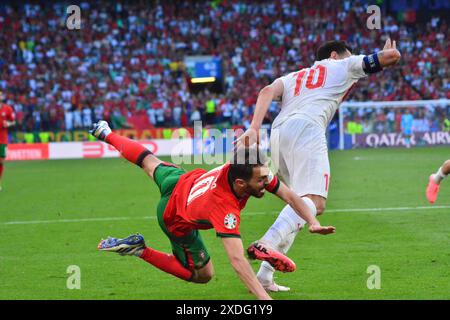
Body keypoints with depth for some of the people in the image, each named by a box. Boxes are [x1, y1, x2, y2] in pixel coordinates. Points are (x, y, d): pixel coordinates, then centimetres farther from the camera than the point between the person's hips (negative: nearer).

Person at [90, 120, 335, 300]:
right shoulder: (225, 209, -49)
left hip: (181, 181, 7)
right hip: (176, 221, -6)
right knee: (202, 275, 4)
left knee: (151, 163, 34)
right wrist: (265, 299, -62)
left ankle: (106, 134, 58)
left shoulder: (256, 171, -32)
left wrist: (313, 223, -35)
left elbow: (289, 196, -21)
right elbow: (237, 259, -55)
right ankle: (138, 249, 4)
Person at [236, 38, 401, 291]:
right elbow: (393, 56, 26)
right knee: (315, 203, -20)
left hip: (278, 133, 7)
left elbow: (268, 91, 14)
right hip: (306, 128, -7)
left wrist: (254, 127, 0)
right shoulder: (343, 66, 26)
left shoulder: (292, 77, 35)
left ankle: (265, 276, 3)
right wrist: (388, 53, 50)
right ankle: (268, 246, -45)